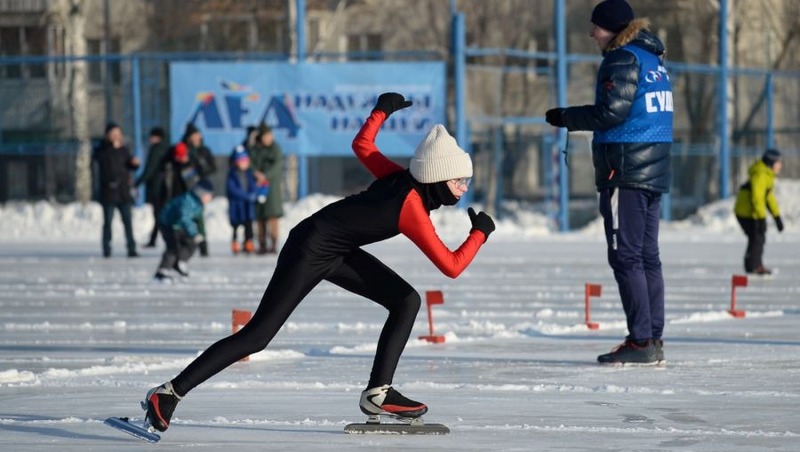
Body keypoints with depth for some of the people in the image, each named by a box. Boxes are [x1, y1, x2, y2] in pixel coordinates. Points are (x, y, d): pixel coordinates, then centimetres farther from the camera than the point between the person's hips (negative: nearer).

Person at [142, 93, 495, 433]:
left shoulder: (401, 180, -1)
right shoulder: (413, 210, -24)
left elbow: (361, 145, 14)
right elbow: (452, 266, -22)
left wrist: (382, 110, 26)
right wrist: (480, 232, -7)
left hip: (336, 250, 9)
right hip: (309, 250, -9)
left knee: (407, 301, 1)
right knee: (257, 336, -8)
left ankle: (378, 392, 3)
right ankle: (169, 393, -3)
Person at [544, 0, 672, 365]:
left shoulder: (623, 59, -11)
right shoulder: (653, 59, 18)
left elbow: (612, 112, -19)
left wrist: (566, 117, -7)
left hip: (625, 171, -9)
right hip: (654, 171, 9)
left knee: (626, 256, -8)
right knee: (647, 256, 11)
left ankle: (641, 342, -12)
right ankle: (654, 340, 11)